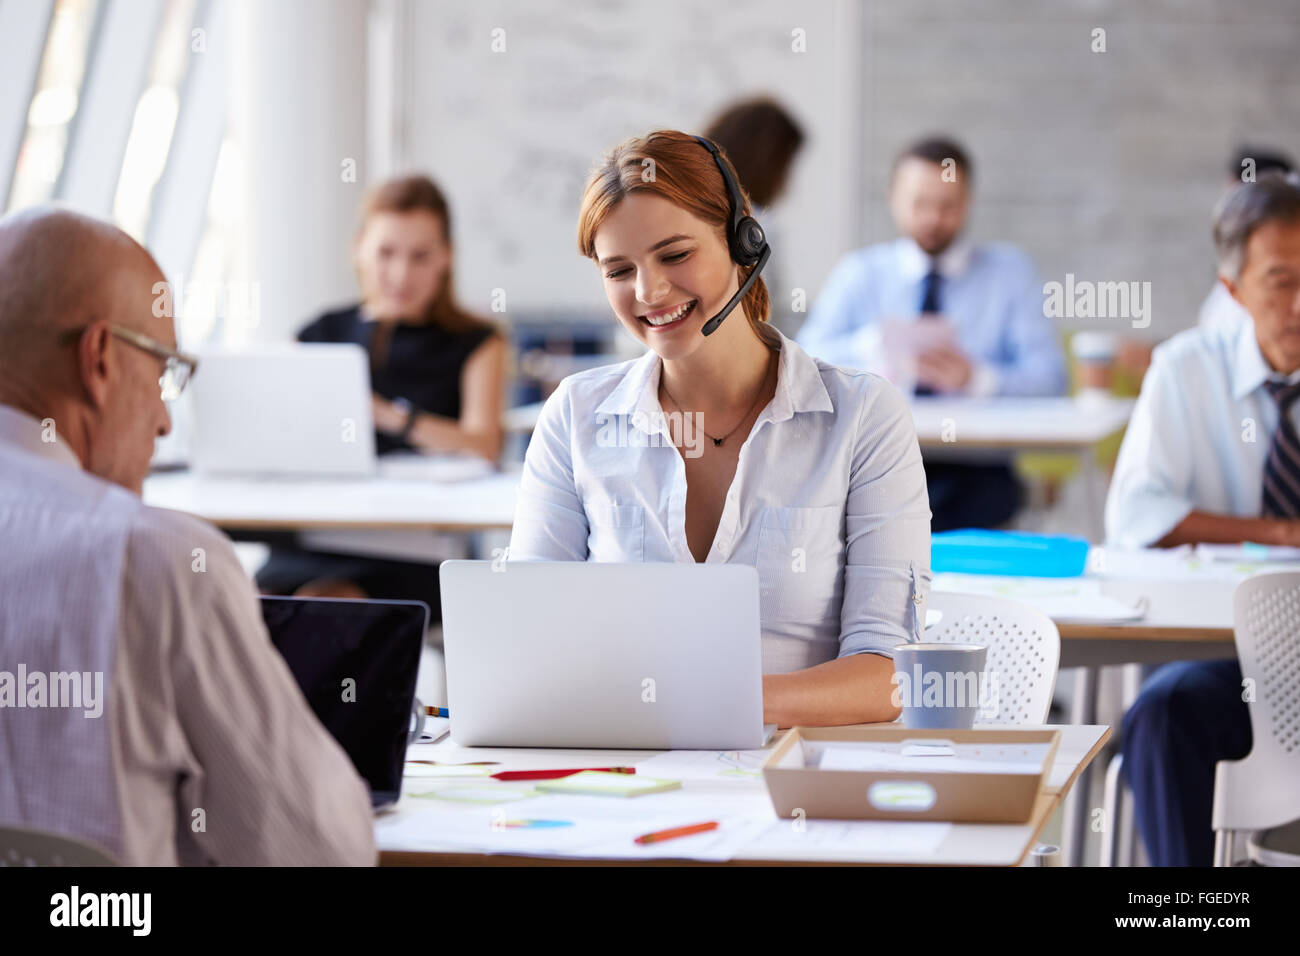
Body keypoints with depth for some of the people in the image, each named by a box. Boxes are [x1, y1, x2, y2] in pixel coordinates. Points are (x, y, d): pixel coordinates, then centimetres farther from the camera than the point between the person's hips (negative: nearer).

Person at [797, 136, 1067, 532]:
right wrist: (871, 343, -18)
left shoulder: (1009, 271, 13)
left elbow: (1049, 377, 1)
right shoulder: (858, 273, 14)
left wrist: (976, 378, -18)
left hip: (971, 470, 0)